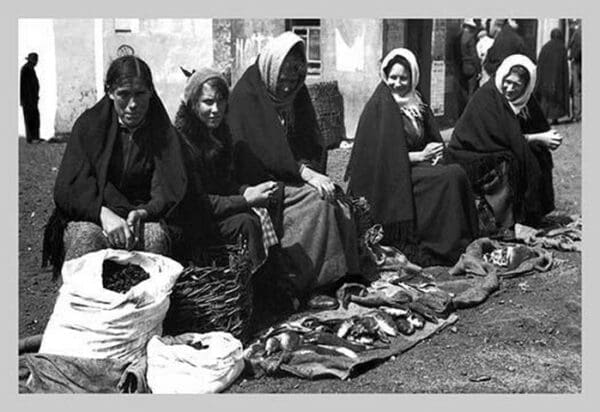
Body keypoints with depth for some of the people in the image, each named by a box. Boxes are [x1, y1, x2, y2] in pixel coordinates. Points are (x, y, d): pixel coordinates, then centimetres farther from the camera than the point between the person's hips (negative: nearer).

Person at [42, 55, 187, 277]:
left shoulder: (162, 131, 4)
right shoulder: (89, 124, -1)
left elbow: (170, 188, -7)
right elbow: (68, 188, -10)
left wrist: (142, 213, -31)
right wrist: (104, 214, -30)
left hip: (144, 217, 1)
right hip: (88, 218, -1)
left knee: (155, 235, -33)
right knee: (87, 238, -35)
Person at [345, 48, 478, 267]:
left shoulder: (417, 105, 16)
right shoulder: (379, 106, -6)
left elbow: (433, 140, 19)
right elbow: (382, 154, -12)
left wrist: (434, 153, -6)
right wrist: (420, 156, -13)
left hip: (417, 166, 6)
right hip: (391, 178, -6)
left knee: (457, 172, -22)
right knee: (450, 177, -25)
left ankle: (466, 240, -20)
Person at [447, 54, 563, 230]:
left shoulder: (520, 100, 5)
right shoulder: (487, 97, -19)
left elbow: (541, 127, 7)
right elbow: (505, 137, -21)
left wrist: (548, 138, -15)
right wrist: (539, 139, -17)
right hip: (469, 159, -8)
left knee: (541, 156, -5)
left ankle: (535, 213, 0)